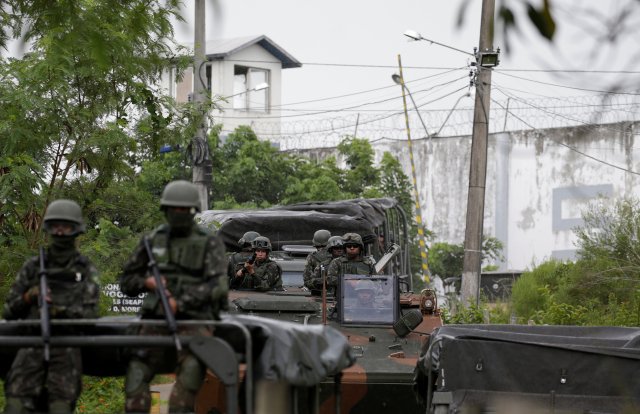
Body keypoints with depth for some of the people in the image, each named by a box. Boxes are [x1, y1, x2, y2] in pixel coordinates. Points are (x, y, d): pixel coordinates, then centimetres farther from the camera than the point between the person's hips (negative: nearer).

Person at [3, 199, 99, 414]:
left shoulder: (86, 270, 10)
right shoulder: (32, 267, 14)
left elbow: (89, 314, -1)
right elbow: (9, 311, 15)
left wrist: (60, 310, -19)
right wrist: (29, 297, -5)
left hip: (67, 348, -1)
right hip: (32, 345, 1)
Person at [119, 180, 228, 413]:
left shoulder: (209, 243, 2)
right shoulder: (153, 240, 12)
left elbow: (218, 286, -11)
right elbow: (127, 281, 19)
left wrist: (181, 302, -22)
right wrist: (146, 282, -4)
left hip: (194, 320, -3)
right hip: (156, 319, 3)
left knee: (191, 368, -29)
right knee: (136, 374, -17)